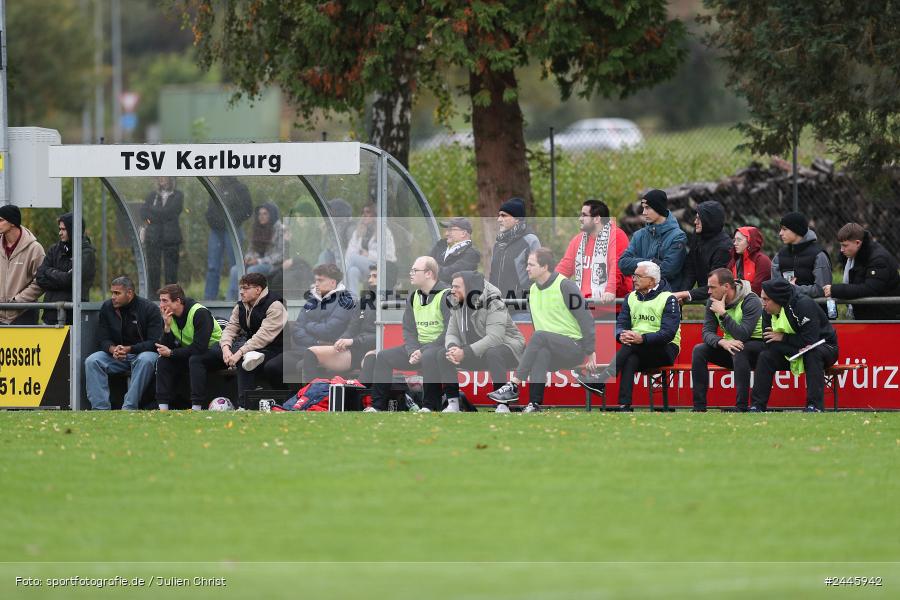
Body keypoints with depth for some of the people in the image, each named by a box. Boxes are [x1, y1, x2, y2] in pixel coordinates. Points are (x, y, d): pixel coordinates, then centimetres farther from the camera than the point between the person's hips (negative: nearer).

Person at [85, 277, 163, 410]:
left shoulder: (150, 309, -12)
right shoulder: (107, 308, 1)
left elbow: (155, 343, -17)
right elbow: (104, 340, 1)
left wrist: (129, 349, -28)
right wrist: (113, 349, -24)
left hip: (143, 353, -4)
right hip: (116, 355, 4)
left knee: (145, 361, -39)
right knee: (91, 362, -21)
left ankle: (129, 408, -39)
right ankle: (100, 408, -26)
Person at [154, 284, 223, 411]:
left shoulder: (200, 313, -25)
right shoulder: (169, 316, -3)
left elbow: (200, 347, -30)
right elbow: (164, 347, -7)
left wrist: (171, 353, -24)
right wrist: (167, 327, -23)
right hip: (189, 355, 7)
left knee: (195, 359, -36)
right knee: (163, 361, -13)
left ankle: (197, 407, -37)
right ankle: (163, 407, -15)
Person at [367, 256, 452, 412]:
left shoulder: (446, 296, -14)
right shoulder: (415, 297, 11)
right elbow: (409, 329, 12)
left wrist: (423, 351, -21)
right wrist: (413, 351, -9)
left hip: (442, 347, -8)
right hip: (419, 348, 8)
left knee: (429, 357, -40)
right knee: (383, 357, 2)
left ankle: (431, 406, -32)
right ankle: (377, 406, 4)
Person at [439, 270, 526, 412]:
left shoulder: (493, 304, -23)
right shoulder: (458, 307, 0)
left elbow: (494, 338, -34)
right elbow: (452, 334, 0)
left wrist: (465, 352, -40)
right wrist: (452, 347, -26)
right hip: (479, 355, 7)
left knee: (492, 353, -41)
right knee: (442, 356, -10)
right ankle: (453, 404, -5)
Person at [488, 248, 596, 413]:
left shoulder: (565, 286, -9)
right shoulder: (533, 290, 12)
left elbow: (585, 319, -10)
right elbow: (533, 323, 20)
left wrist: (590, 351, -12)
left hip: (575, 348, -6)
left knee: (540, 336, -29)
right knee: (541, 353, -28)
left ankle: (514, 386, -34)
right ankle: (535, 404, -36)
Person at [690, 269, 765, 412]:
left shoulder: (751, 301, -21)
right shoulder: (712, 302, -2)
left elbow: (743, 335, -31)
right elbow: (707, 332, -8)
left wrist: (723, 313, -29)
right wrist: (722, 342, -30)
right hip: (728, 346, 6)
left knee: (739, 350, -38)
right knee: (699, 350, -15)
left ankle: (741, 407, -37)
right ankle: (699, 408, -16)